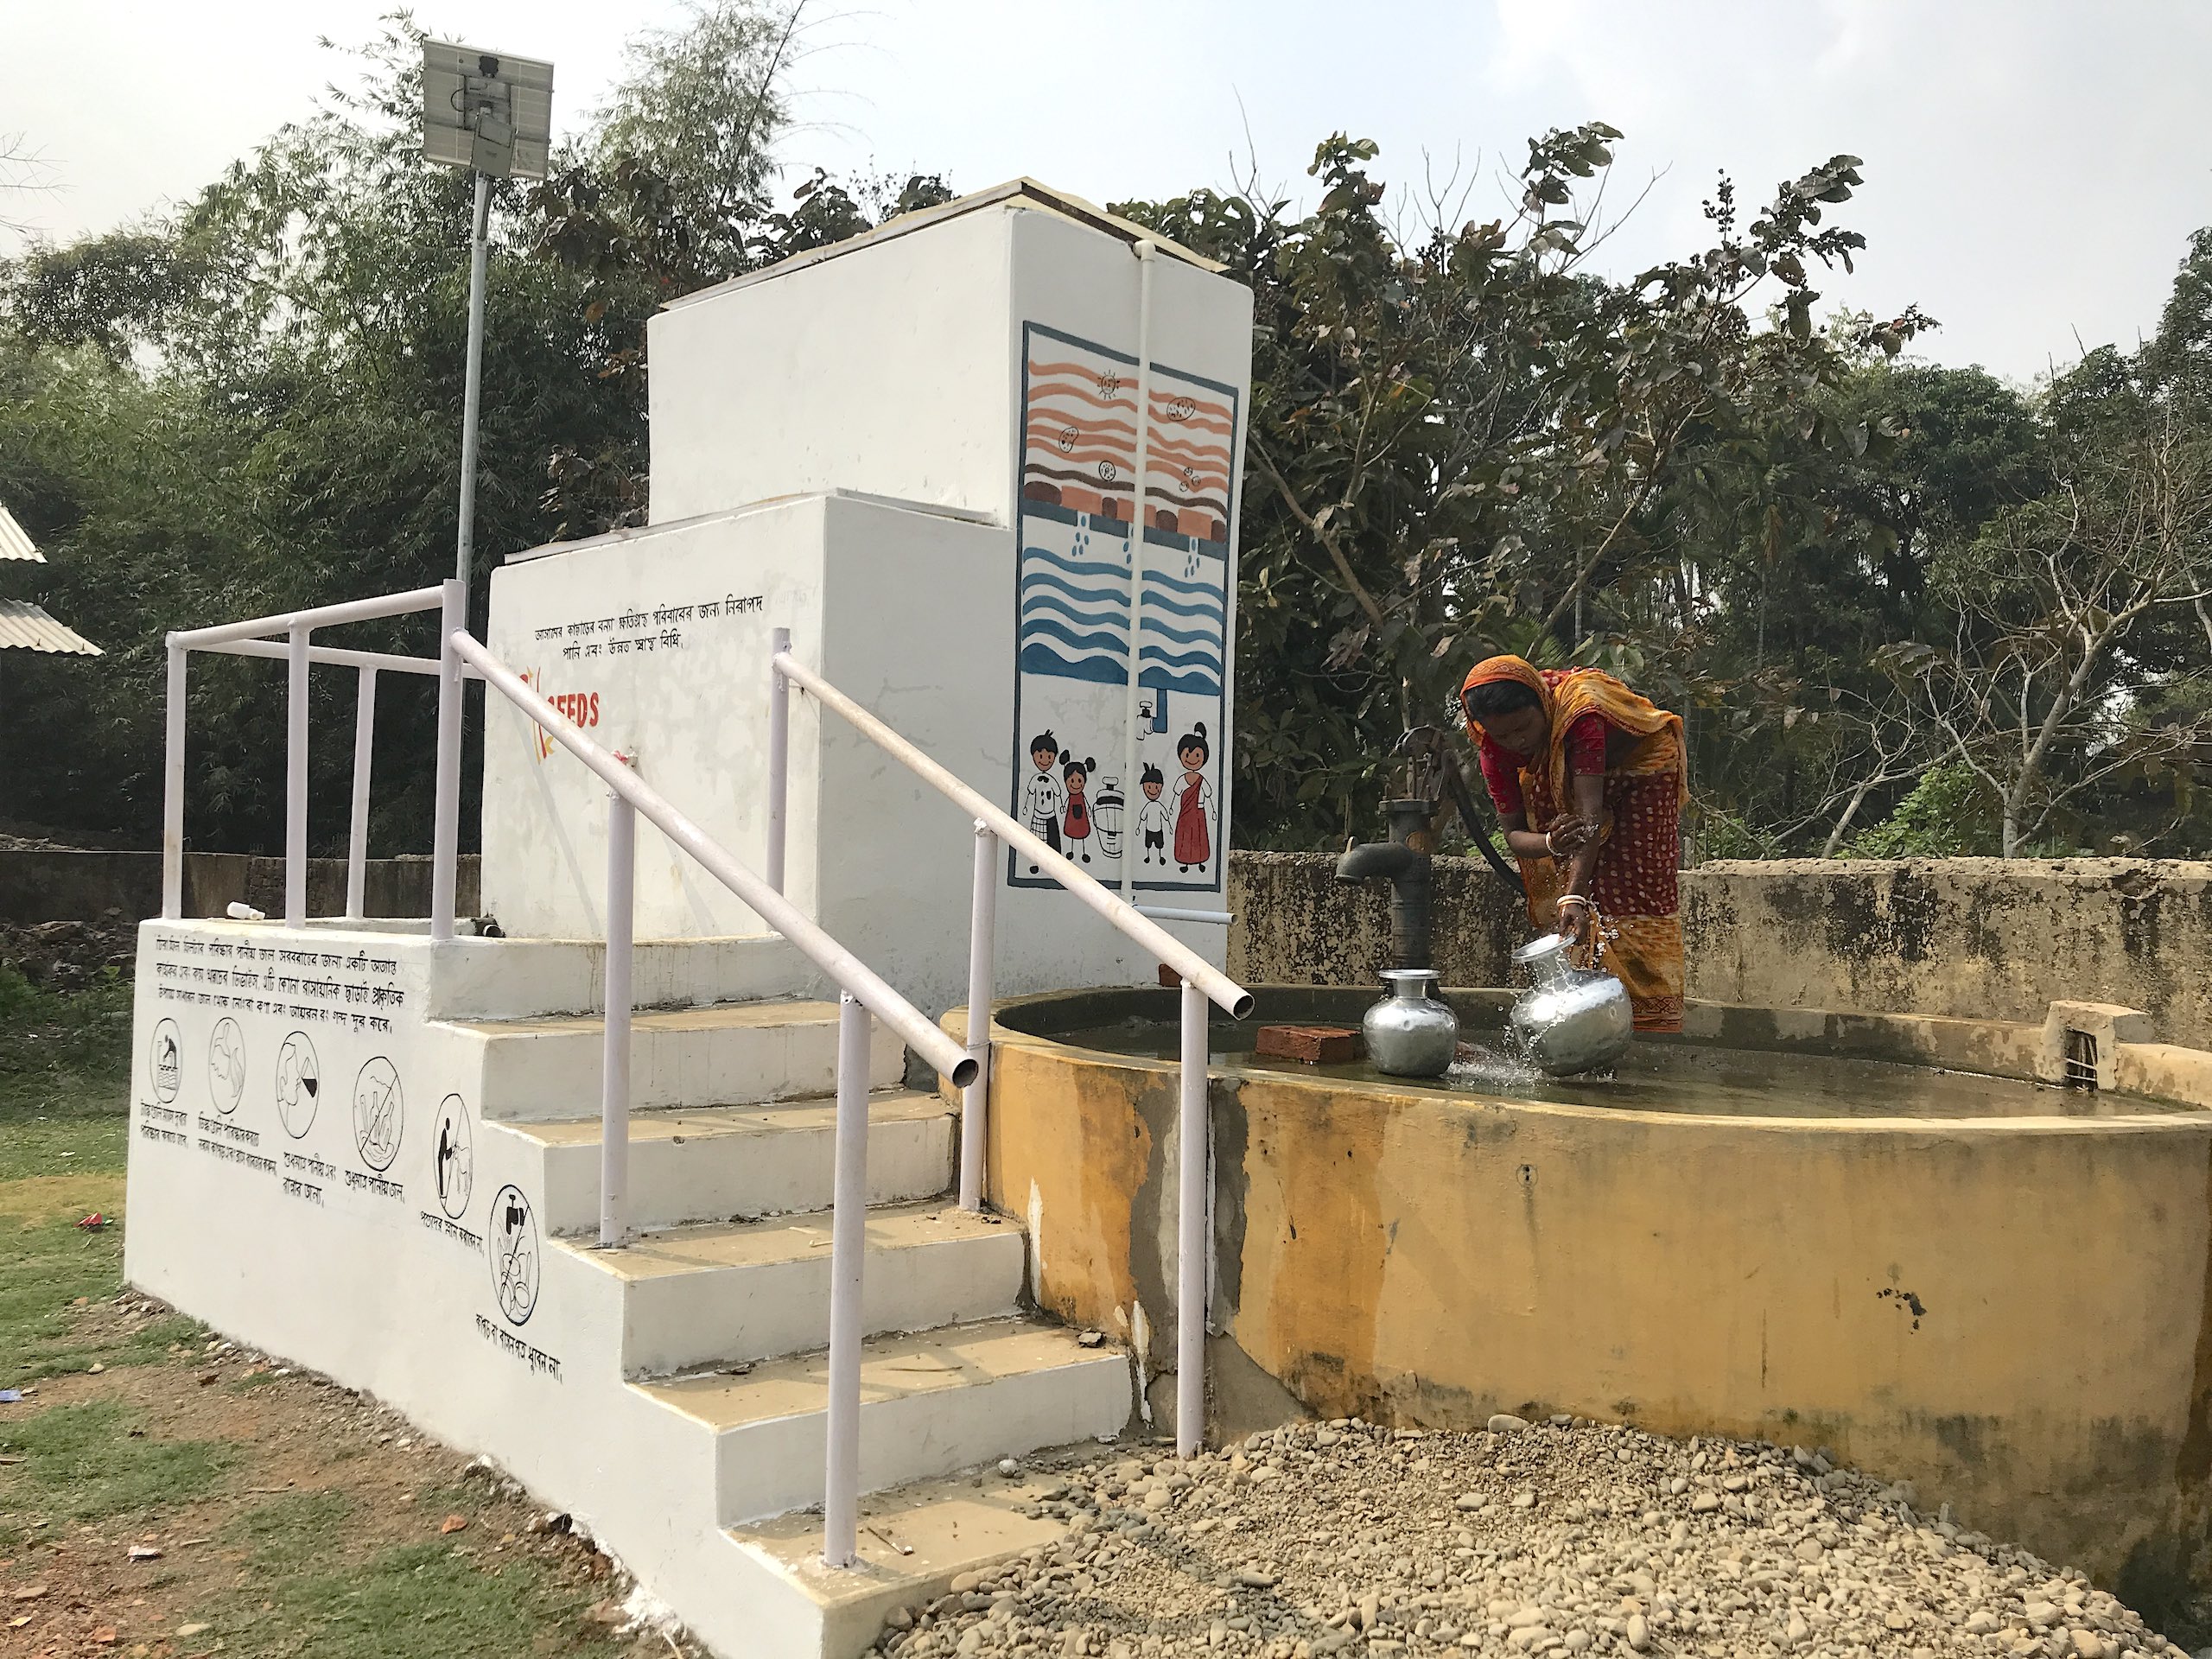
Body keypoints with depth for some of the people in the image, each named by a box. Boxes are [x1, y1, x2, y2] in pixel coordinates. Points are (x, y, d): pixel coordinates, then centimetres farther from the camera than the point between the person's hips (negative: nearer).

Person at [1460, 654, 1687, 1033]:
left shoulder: (1579, 707, -41)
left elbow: (1590, 811, -48)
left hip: (1639, 765, -5)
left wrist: (1575, 896, -60)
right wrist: (1551, 843, -47)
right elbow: (1514, 832, -22)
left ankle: (1654, 1027, -10)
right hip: (1557, 785, 5)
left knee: (1637, 893, -14)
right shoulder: (1493, 745, -25)